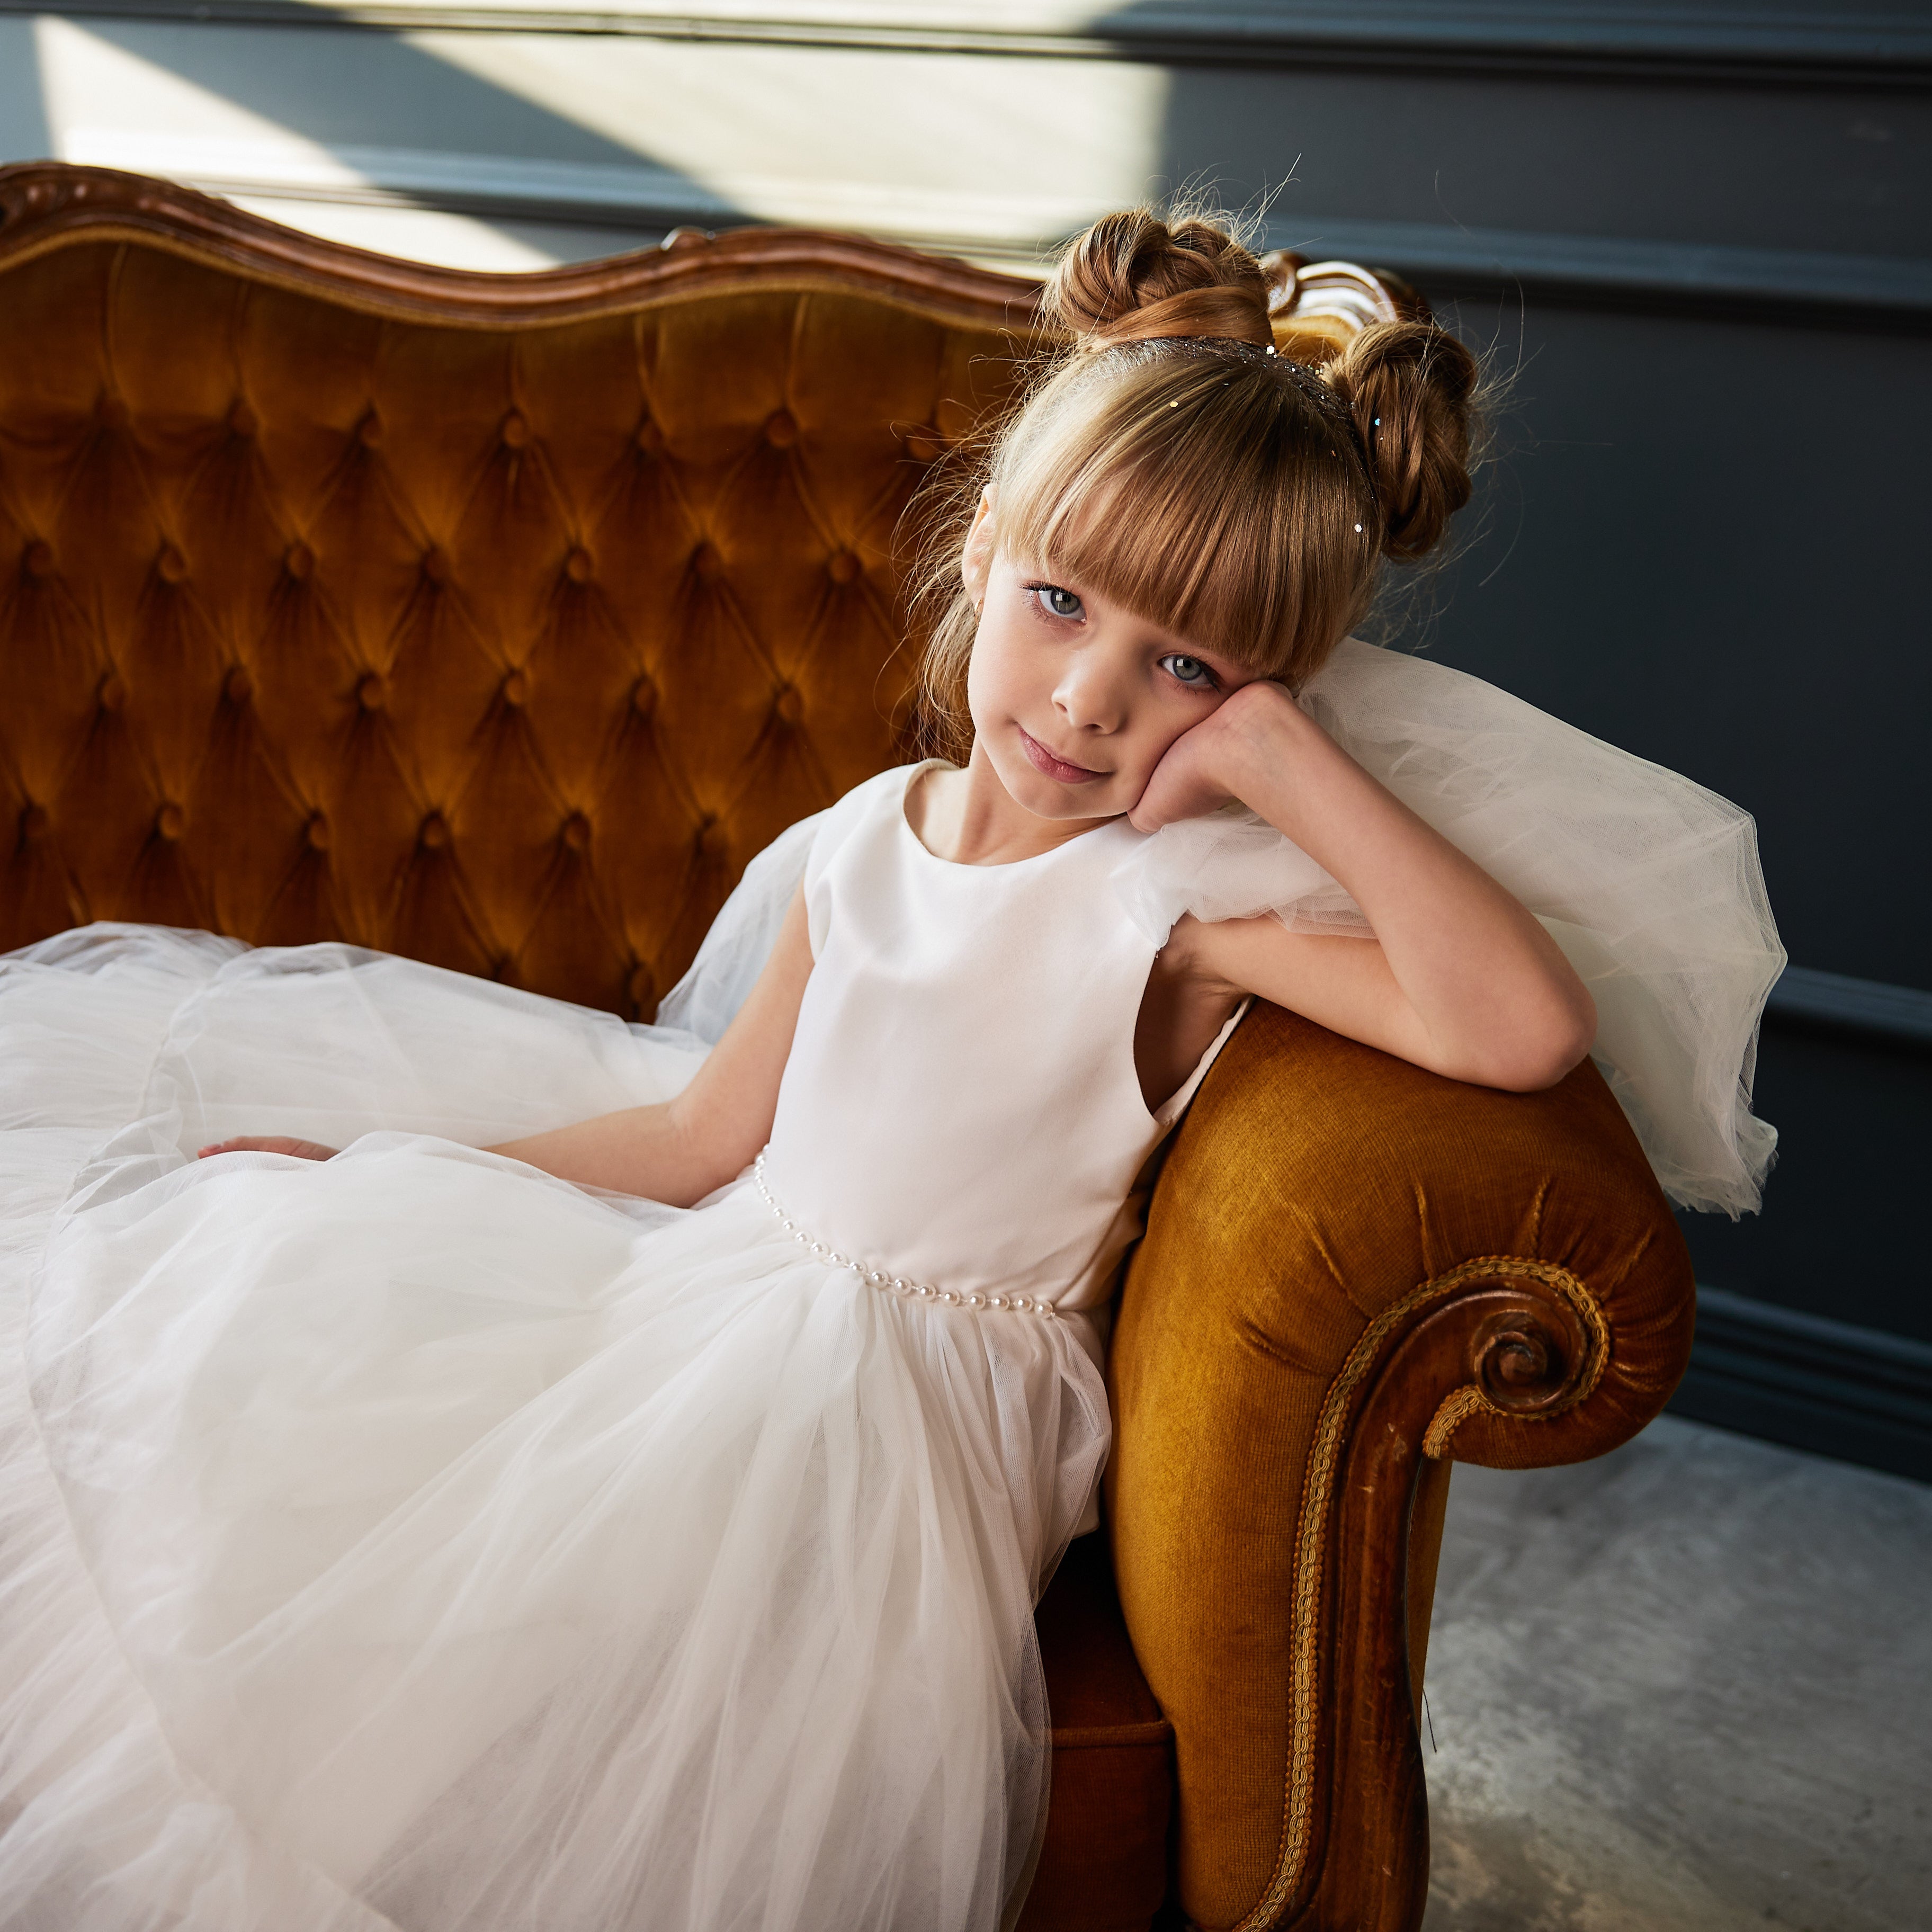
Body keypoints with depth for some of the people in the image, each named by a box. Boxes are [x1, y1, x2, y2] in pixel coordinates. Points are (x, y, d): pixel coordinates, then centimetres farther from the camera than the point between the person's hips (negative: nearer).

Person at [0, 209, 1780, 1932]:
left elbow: (1528, 1027, -32)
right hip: (713, 1287, 7)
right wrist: (371, 1166, 13)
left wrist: (1289, 759, -28)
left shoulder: (1193, 894, -15)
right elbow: (707, 1134, 10)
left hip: (891, 1394, -6)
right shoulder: (866, 841, 2)